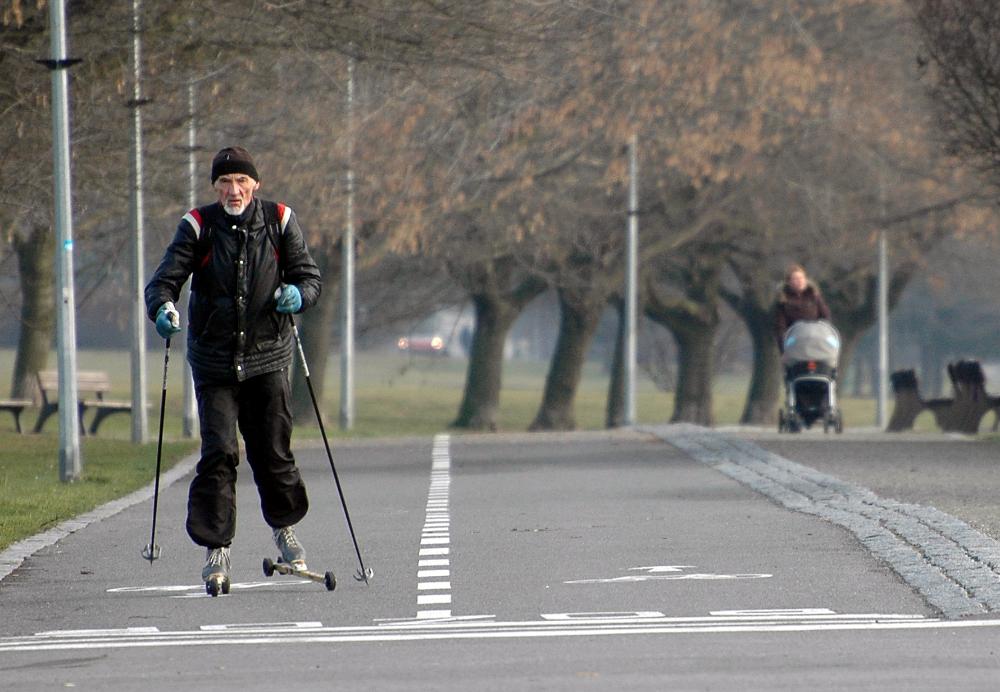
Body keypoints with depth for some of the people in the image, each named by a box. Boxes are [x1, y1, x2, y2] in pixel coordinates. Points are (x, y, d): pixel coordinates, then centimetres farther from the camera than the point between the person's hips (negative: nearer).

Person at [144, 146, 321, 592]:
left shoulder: (279, 221, 1)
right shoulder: (199, 226, -2)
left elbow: (309, 276, 5)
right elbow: (165, 279, -6)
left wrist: (298, 294, -18)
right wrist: (163, 308, -28)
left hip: (267, 358, 1)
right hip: (214, 361, -1)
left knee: (273, 451, 4)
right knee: (218, 453, -10)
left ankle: (284, 527, 31)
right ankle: (215, 550, -5)